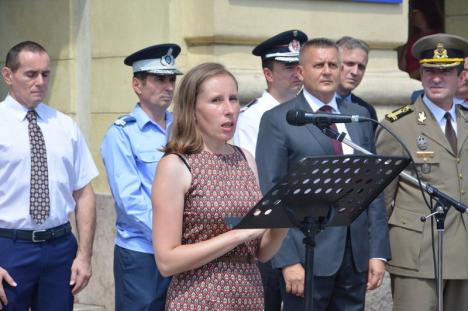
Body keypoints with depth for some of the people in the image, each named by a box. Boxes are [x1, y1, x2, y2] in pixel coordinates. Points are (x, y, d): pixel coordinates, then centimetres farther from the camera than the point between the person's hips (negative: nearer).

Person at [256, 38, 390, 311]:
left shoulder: (360, 117, 12)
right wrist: (288, 261, -14)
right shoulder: (277, 121, -2)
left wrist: (378, 252, 5)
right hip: (308, 256, -4)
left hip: (356, 256, 4)